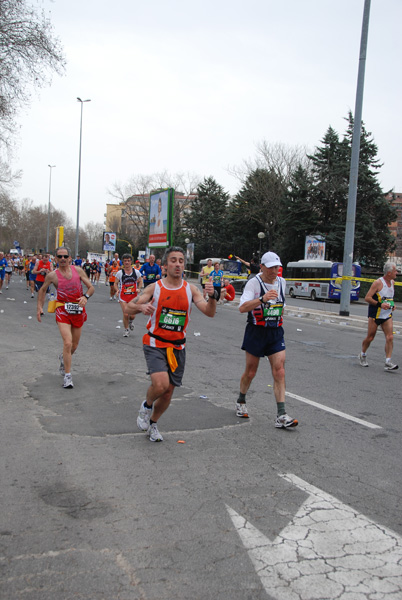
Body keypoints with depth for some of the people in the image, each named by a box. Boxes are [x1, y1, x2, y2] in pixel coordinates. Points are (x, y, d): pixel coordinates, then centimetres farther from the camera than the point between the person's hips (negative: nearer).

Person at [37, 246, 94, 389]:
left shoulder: (78, 270, -1)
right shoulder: (52, 275, -4)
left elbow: (91, 287, 3)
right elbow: (42, 290, 13)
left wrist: (85, 297, -17)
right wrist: (40, 307, 6)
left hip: (78, 310, 3)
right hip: (63, 311, -3)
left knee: (74, 346, 13)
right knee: (68, 343, -18)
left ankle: (63, 357, 49)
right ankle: (67, 376, -7)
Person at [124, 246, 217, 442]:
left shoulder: (190, 289, 1)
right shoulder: (155, 287, -4)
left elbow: (210, 312, -7)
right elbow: (128, 308, -3)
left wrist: (212, 297, -28)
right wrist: (141, 307, -25)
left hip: (177, 347, 3)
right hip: (155, 344, -3)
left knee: (168, 392, 8)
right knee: (160, 384, -23)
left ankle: (152, 423, 35)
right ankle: (146, 406, 11)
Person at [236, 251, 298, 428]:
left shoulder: (282, 282, 5)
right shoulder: (254, 282, -13)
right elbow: (242, 307, -29)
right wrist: (262, 299, -42)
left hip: (276, 333, 4)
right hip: (256, 332, -4)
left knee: (279, 372, -6)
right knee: (250, 372, 9)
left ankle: (281, 416, -6)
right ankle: (241, 401, 36)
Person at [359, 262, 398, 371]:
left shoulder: (392, 282, 9)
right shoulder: (378, 283, -14)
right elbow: (367, 298, -16)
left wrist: (392, 304, 10)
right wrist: (380, 304, -25)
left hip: (387, 315, 6)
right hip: (375, 314, -6)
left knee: (390, 337, -9)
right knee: (370, 337, 5)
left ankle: (387, 363, -10)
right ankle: (363, 355, 30)